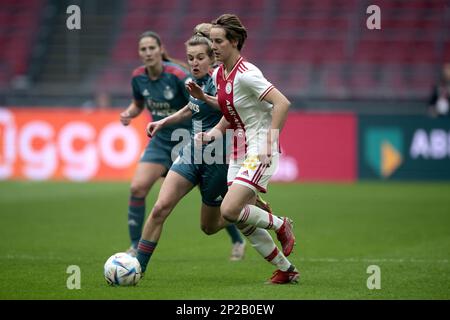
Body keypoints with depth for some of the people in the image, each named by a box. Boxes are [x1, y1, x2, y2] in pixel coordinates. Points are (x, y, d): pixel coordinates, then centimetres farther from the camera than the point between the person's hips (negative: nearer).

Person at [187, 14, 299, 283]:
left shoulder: (245, 74, -19)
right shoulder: (218, 74, 7)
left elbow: (282, 104, -25)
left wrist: (269, 144, -24)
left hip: (260, 151, -9)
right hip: (239, 151, 9)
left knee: (230, 210, -19)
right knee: (244, 220, 5)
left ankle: (281, 225, 7)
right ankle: (287, 269, 19)